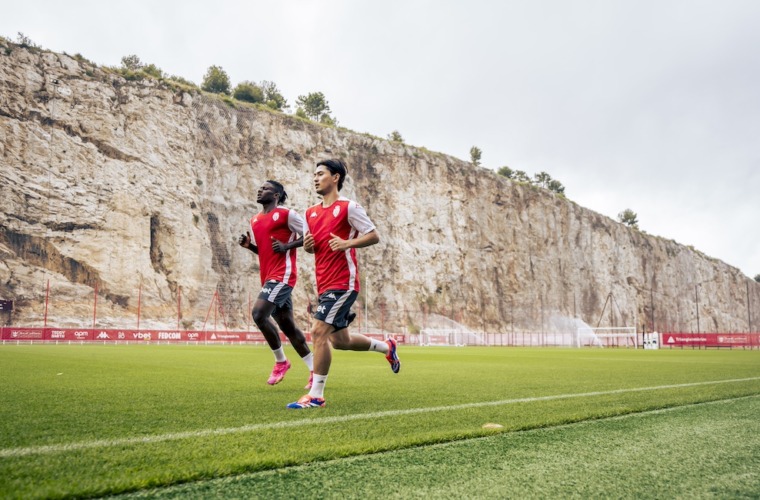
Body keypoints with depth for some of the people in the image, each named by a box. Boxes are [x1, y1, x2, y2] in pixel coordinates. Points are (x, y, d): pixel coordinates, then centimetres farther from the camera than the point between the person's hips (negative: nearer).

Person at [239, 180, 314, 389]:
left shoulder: (286, 214, -6)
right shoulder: (255, 220, 18)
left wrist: (287, 246, -16)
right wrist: (249, 245, 8)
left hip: (282, 275, -9)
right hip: (268, 277, 9)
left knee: (259, 314, -20)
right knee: (288, 326, 9)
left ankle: (281, 361, 0)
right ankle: (315, 370, 19)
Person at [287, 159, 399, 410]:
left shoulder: (349, 207, -7)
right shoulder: (311, 213, 14)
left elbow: (374, 236, -8)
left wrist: (347, 243, -23)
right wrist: (308, 245, 0)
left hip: (343, 283, -8)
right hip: (324, 284, 9)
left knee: (319, 332, -16)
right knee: (340, 340, 16)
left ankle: (316, 395, -5)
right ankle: (386, 347, 41)